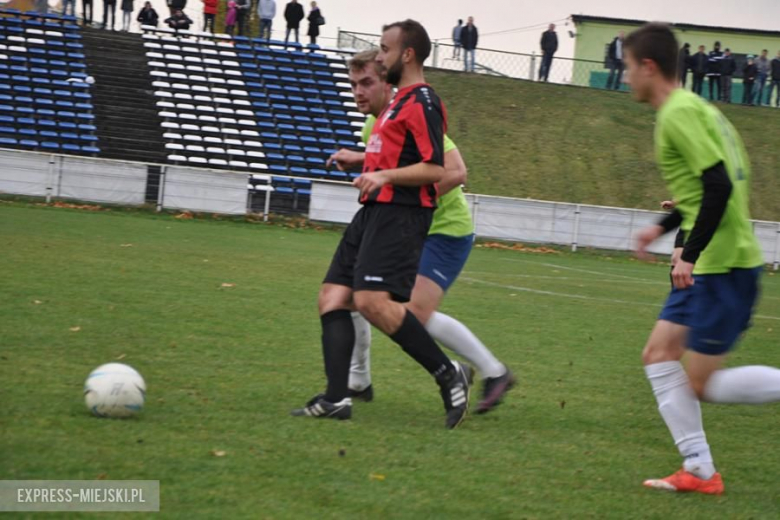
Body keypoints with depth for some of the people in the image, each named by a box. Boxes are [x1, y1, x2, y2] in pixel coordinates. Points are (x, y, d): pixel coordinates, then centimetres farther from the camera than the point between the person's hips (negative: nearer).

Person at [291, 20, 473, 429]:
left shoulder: (422, 102, -10)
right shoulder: (400, 100, 21)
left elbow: (435, 169, -19)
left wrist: (386, 176, -23)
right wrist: (362, 162, 30)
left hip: (399, 215, -11)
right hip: (374, 212, 11)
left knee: (372, 300, -23)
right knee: (332, 298, 1)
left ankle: (449, 375, -12)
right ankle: (336, 398, -4)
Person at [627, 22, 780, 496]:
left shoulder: (679, 114, -16)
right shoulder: (696, 108, 15)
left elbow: (719, 186, -24)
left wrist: (690, 255, -21)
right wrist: (664, 227, 29)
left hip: (723, 265, -10)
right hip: (710, 263, 10)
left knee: (702, 384, -5)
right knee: (659, 354, 10)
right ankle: (700, 471, 10)